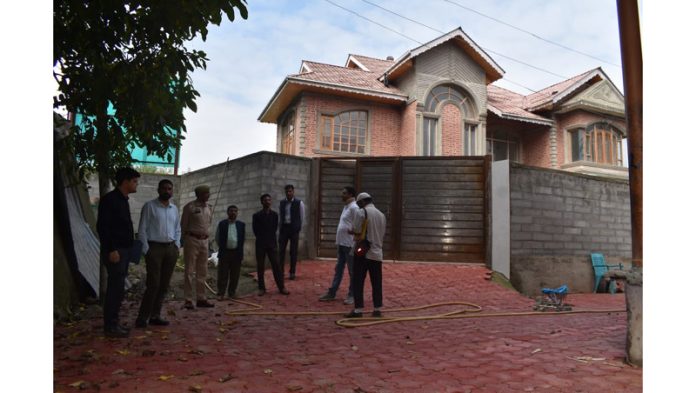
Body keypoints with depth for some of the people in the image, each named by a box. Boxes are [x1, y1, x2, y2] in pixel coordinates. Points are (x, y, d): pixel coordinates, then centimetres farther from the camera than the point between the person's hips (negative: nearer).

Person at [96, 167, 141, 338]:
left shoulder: (123, 200, 15)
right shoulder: (109, 199, -13)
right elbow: (102, 227, -18)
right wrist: (111, 250, -21)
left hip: (124, 250, 9)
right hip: (115, 251, -9)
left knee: (118, 288, 12)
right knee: (116, 288, -6)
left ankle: (113, 323, 20)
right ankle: (110, 327, 3)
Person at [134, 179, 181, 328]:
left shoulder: (174, 209, 14)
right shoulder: (149, 206, -2)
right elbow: (142, 229, -5)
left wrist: (177, 246, 6)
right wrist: (146, 250, -10)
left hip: (171, 249, 6)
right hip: (154, 247, -5)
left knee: (164, 285, 8)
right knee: (153, 284, -8)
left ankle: (155, 316, 18)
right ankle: (142, 317, 4)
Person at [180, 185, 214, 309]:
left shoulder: (209, 207, 8)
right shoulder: (190, 206, -9)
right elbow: (183, 225, -4)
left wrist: (204, 234, 15)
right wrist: (185, 239, 2)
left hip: (204, 240, 6)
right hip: (192, 239, -6)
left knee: (202, 271, 9)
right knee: (189, 271, -2)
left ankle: (201, 299, 17)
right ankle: (188, 300, 3)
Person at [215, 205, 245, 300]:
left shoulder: (241, 224, 7)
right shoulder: (221, 224, 3)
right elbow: (217, 238, 9)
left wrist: (240, 251, 11)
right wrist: (222, 248, 10)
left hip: (237, 253, 1)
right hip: (224, 253, -1)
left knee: (235, 275, 6)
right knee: (222, 275, 1)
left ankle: (232, 292, 17)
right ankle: (221, 293, 8)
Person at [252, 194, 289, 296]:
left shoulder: (275, 215, 4)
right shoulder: (256, 215, -2)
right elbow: (255, 230, 4)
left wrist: (270, 237, 11)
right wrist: (261, 238, 10)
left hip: (272, 243, 1)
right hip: (260, 244, -1)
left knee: (276, 265, 0)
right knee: (260, 266, 3)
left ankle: (281, 287, 4)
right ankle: (262, 288, 12)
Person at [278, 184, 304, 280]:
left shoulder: (299, 203, -3)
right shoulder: (282, 203, 6)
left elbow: (302, 218, 3)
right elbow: (280, 217, 13)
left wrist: (298, 228, 6)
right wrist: (280, 228, 12)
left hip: (294, 229, -3)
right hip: (284, 228, 3)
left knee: (293, 252, 2)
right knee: (281, 250, 1)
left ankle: (292, 272, 11)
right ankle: (281, 271, 10)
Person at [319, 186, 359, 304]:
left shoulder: (354, 207, -14)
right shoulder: (346, 206, 15)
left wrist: (353, 231, -16)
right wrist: (338, 241, 18)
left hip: (349, 244, -10)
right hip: (341, 243, 10)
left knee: (352, 270, 2)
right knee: (338, 269, 14)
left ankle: (352, 295, 11)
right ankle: (332, 293, 20)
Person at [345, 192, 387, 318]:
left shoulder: (362, 212, -7)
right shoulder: (381, 215, 12)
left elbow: (356, 230, -11)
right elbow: (382, 235, 15)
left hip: (363, 252, -6)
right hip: (377, 253, 6)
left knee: (358, 282, 0)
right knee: (376, 282, 10)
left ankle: (358, 309, 0)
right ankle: (377, 309, 16)